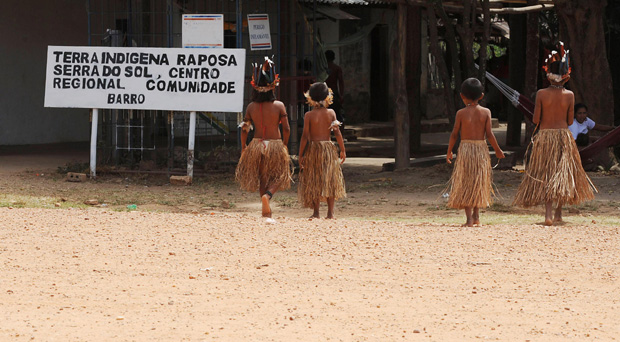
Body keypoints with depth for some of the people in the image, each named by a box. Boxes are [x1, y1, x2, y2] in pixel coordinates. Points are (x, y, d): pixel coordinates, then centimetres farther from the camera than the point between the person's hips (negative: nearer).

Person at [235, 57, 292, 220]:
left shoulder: (251, 107, -4)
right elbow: (286, 129, -9)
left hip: (257, 145, 2)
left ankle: (267, 213, 14)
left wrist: (243, 148, 12)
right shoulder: (279, 106, -9)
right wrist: (284, 144, 8)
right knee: (278, 177, 13)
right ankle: (268, 195, -18)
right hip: (276, 145, -2)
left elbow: (245, 129, 0)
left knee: (262, 178, 15)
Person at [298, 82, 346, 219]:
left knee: (314, 181, 7)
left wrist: (301, 154, -2)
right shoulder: (331, 113, 0)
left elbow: (305, 136, -7)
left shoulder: (309, 115, -5)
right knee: (330, 180, 7)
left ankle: (316, 212, 5)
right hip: (328, 147, 1)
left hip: (313, 148, -1)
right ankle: (330, 212, 3)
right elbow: (337, 133, -2)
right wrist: (342, 150, 6)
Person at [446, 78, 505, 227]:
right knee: (479, 182, 17)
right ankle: (476, 215, 19)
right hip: (482, 148, 2)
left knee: (465, 184, 2)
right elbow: (489, 134, -4)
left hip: (465, 148, -2)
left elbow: (454, 134, -3)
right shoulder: (486, 112, -1)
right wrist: (498, 150, 8)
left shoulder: (461, 113, -4)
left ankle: (469, 218, -7)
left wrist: (449, 152, 9)